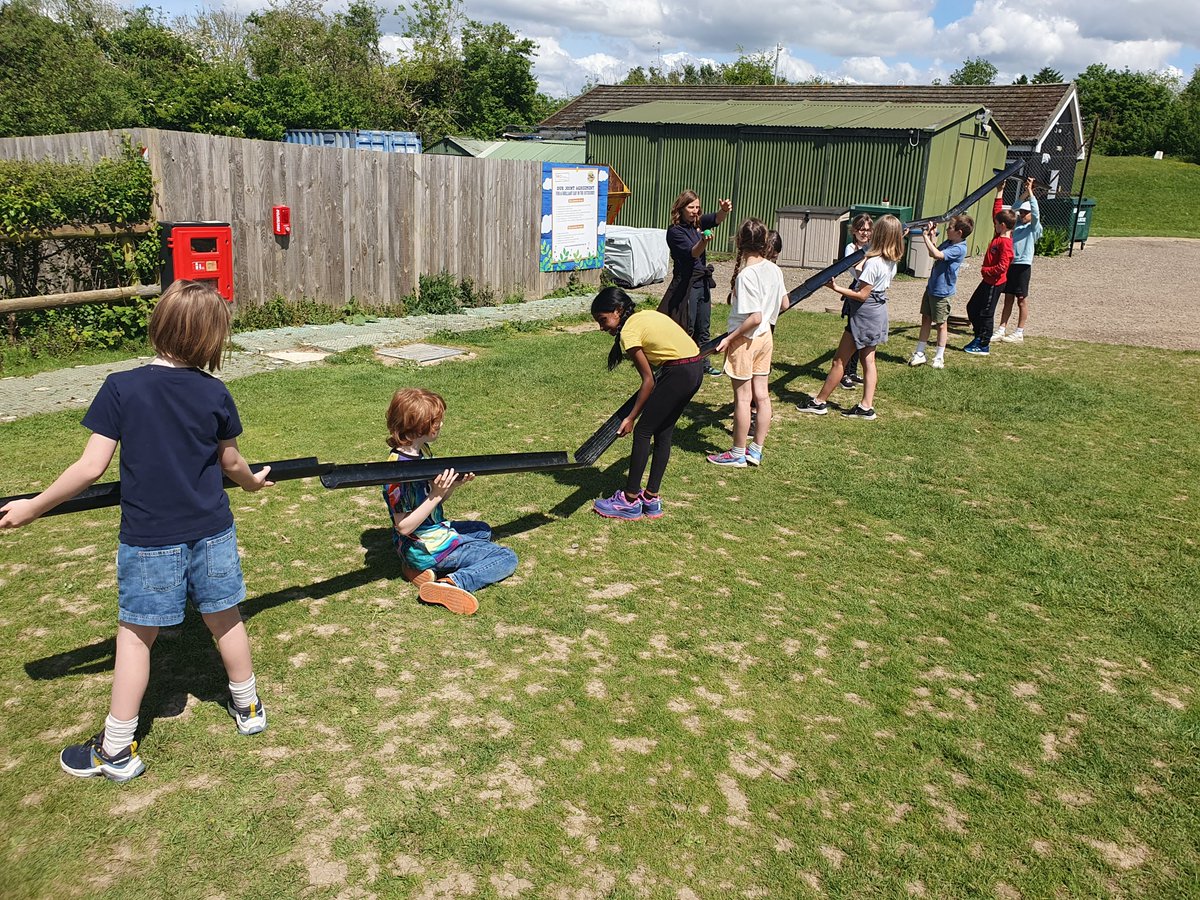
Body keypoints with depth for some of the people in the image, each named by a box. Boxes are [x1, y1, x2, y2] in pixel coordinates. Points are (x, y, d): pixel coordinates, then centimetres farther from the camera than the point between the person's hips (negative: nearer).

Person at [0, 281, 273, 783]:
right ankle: (247, 707, 37)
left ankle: (117, 750, 18)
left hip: (148, 538, -2)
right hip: (211, 531, 2)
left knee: (136, 633, 9)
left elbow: (91, 467, -14)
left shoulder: (121, 389, -13)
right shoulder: (215, 394, -5)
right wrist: (252, 481, 30)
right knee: (224, 618, 19)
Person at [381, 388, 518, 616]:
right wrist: (436, 495, -29)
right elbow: (404, 527, -24)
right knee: (507, 559, -3)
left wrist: (455, 483, -8)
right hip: (424, 547, -9)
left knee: (483, 531, 34)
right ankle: (450, 583, -19)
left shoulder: (423, 451, 1)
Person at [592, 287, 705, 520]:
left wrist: (631, 418, -2)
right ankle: (651, 499, 20)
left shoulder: (629, 332, -10)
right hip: (696, 368, 9)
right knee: (663, 432, 15)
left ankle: (630, 501, 7)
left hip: (679, 373, -9)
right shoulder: (645, 315, 14)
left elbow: (648, 381, -9)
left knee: (642, 431, 1)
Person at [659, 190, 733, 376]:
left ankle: (703, 364, 25)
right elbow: (692, 253, -22)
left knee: (703, 329, 15)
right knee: (686, 329, -4)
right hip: (686, 284, -7)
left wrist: (724, 210, -34)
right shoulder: (675, 231, -11)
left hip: (703, 282, 7)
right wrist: (704, 241, -43)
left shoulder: (698, 223, 9)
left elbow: (716, 219, -10)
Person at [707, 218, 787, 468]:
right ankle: (756, 450, 21)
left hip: (745, 339, -7)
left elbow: (755, 317, -24)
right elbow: (783, 304, 12)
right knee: (761, 395, 11)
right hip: (765, 336, 7)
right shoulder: (774, 269, 1)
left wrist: (729, 338, -17)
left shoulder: (746, 274, -22)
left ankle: (737, 454, 13)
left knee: (742, 397, 2)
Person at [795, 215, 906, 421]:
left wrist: (836, 288, -17)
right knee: (868, 359, 12)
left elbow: (862, 295, -21)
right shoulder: (891, 262, 3)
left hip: (865, 314, -9)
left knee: (840, 360, 1)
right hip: (879, 313, 9)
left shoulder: (873, 262, -23)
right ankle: (866, 407, 13)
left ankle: (819, 402, 10)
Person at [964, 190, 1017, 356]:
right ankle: (979, 337, 28)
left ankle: (984, 346, 8)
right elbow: (997, 212, 13)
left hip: (994, 283, -10)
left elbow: (1002, 266, -29)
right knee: (972, 307, 17)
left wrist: (985, 270, -17)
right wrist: (999, 192, 12)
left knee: (985, 313, -2)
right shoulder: (1000, 235, 3)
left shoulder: (1005, 243, -23)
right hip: (988, 280, 10)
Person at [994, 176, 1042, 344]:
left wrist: (1030, 192, -13)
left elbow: (1035, 212, -15)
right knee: (1008, 298, 9)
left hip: (1023, 264, -6)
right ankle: (1001, 330, 12)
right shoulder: (1018, 224, 14)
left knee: (1022, 299, -1)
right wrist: (1025, 193, 11)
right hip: (1010, 263, 6)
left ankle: (1019, 333, 3)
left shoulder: (1034, 227, -2)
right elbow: (1016, 207, 19)